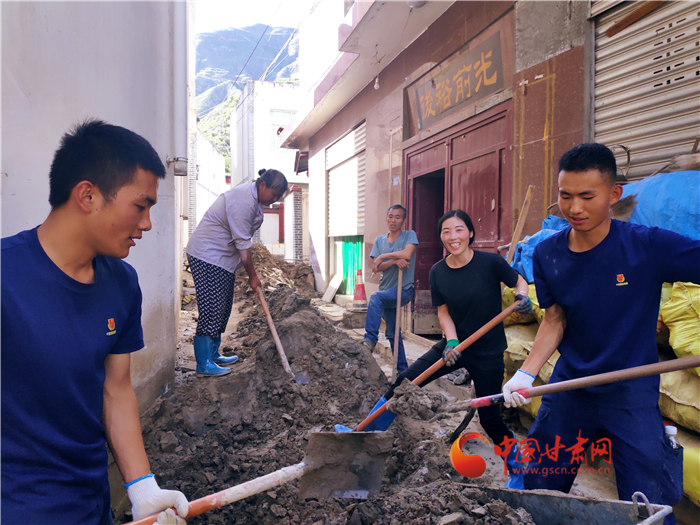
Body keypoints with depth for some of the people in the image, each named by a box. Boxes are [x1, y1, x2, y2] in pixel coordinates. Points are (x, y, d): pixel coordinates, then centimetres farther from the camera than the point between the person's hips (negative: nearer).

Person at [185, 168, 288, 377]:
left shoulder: (253, 197, 8)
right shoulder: (243, 202, -24)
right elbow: (243, 244, -21)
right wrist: (252, 275, -12)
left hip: (222, 256, 10)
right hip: (207, 256, -10)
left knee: (223, 308, 12)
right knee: (211, 308, -10)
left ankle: (213, 355, 22)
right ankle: (204, 365, -3)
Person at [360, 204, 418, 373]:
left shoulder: (409, 235, -3)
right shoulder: (379, 240, 9)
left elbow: (407, 254, -23)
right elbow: (375, 267, -2)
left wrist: (384, 256, -15)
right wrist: (394, 261, -18)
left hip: (404, 290, -6)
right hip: (387, 292, 6)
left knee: (376, 297, -32)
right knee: (392, 334, 10)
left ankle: (370, 339, -28)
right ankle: (402, 370, 22)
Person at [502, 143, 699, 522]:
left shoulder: (649, 246, -17)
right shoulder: (546, 254, -6)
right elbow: (555, 320, 1)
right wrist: (526, 373, -8)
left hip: (631, 393, -3)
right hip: (568, 385, 3)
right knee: (536, 489, 16)